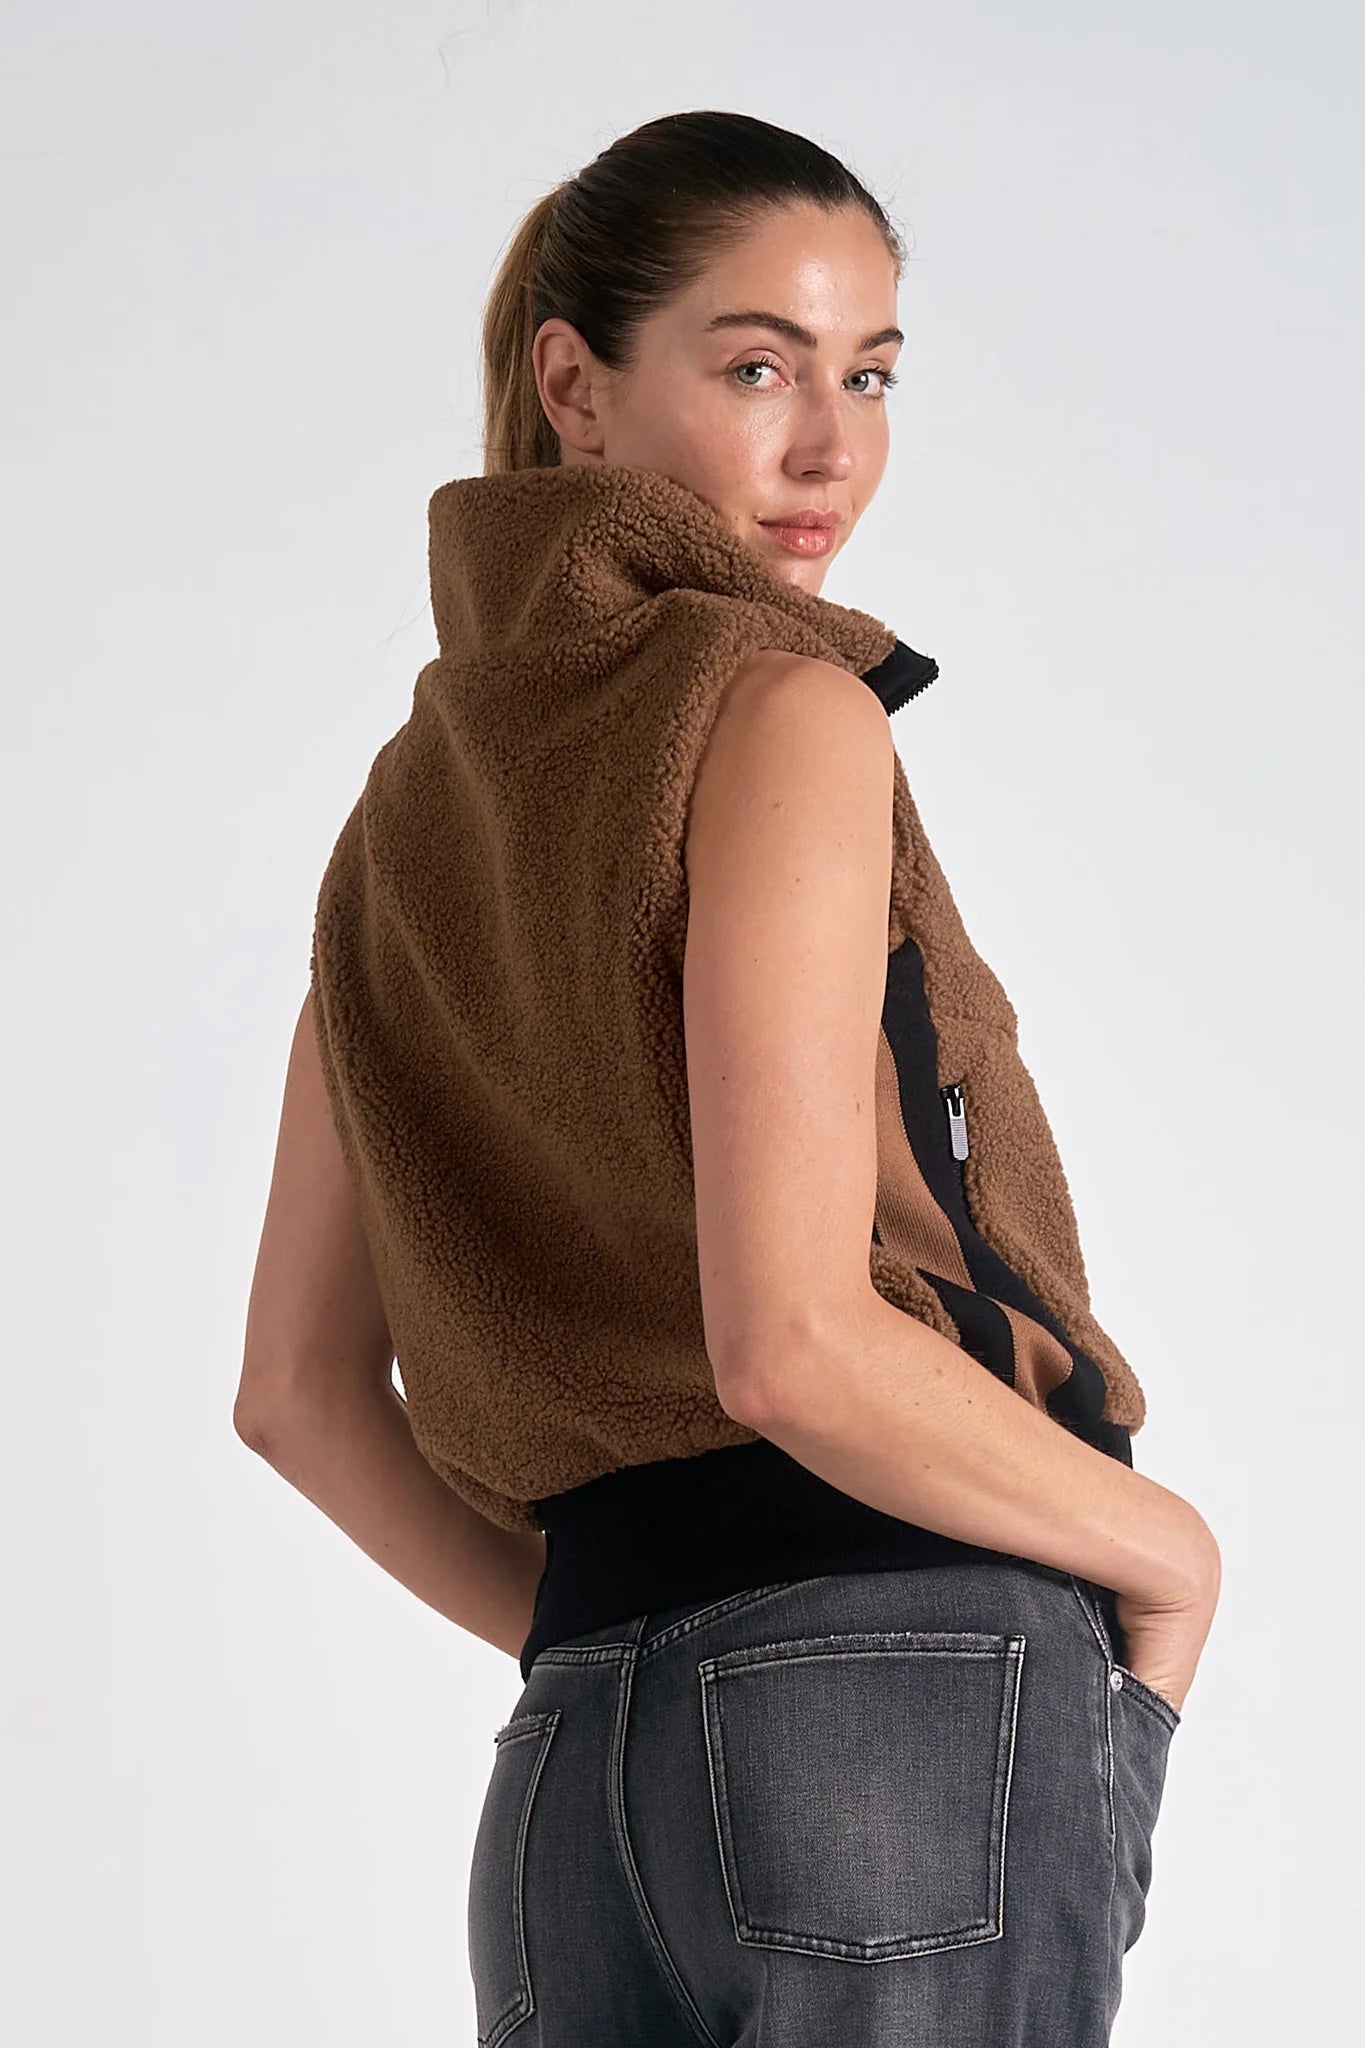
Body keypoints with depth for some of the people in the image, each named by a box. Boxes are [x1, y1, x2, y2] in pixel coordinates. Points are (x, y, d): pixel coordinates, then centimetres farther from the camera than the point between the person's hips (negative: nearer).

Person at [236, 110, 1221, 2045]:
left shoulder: (417, 799, 15)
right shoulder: (774, 711, -8)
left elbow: (300, 1392, 15)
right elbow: (792, 1342, -17)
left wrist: (594, 1637, 17)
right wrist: (1169, 1550, -4)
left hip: (574, 1765, 8)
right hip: (912, 1695, -7)